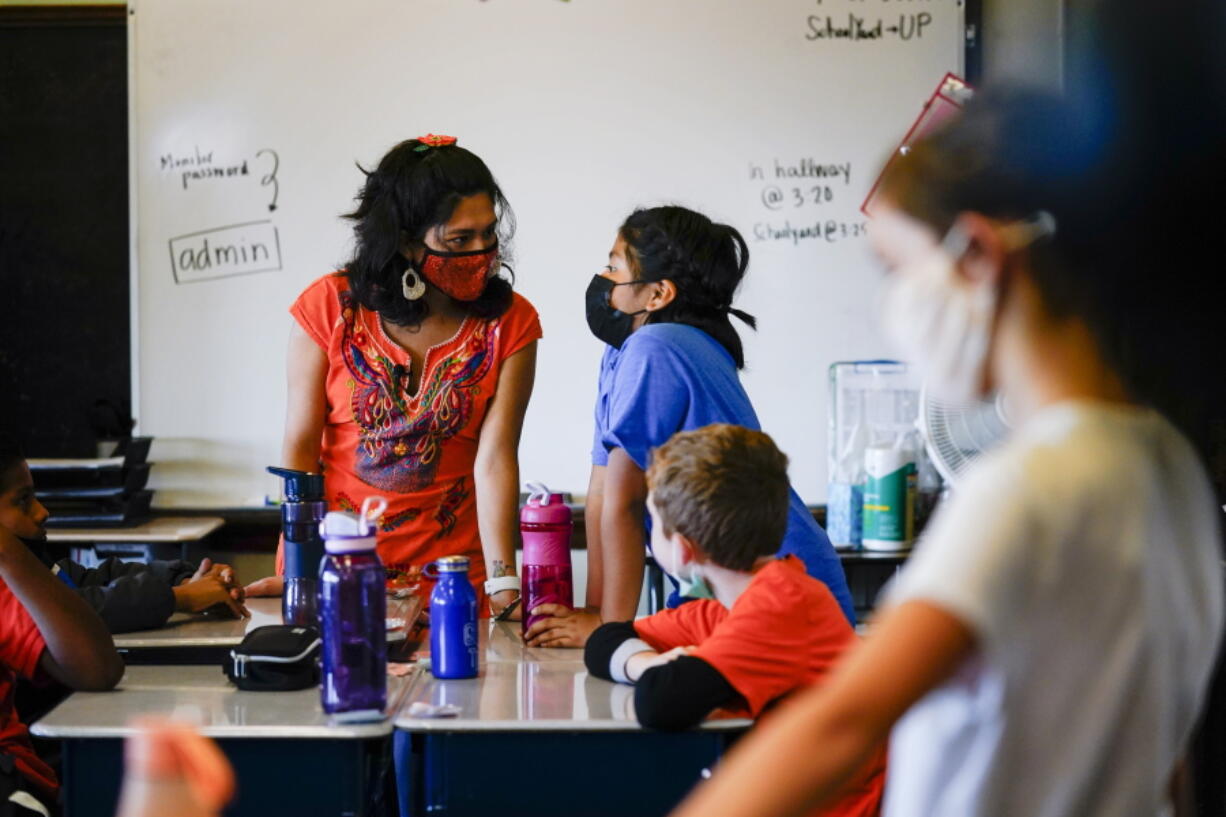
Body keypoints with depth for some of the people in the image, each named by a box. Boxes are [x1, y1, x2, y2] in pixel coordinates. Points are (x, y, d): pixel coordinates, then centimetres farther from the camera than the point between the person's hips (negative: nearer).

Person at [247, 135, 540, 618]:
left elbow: (495, 459, -10)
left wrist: (503, 584, -20)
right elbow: (301, 443, -2)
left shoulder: (511, 323, -3)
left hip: (451, 574, 0)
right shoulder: (329, 306, -4)